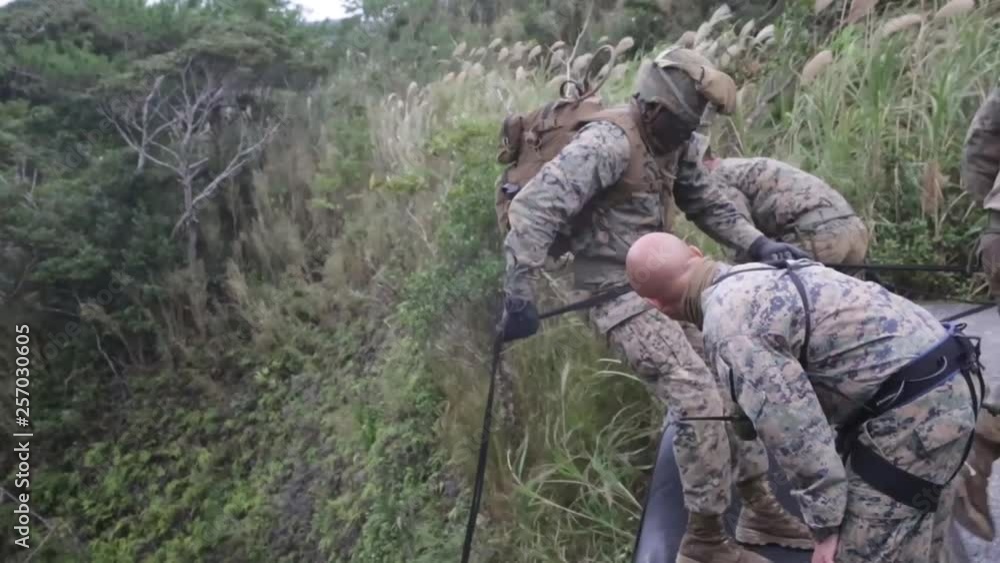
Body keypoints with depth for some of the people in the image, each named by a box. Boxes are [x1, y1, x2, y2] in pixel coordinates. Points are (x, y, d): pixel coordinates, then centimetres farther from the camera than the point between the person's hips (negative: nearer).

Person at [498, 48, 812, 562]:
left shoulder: (666, 143, 8)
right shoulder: (608, 141, -22)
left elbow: (706, 202, 13)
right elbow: (534, 207, -28)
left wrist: (759, 244, -2)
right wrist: (518, 294, -31)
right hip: (620, 293, -10)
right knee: (698, 398, -15)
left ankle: (760, 509, 26)